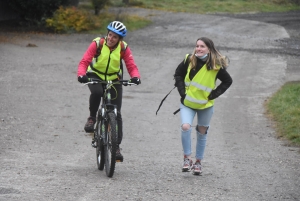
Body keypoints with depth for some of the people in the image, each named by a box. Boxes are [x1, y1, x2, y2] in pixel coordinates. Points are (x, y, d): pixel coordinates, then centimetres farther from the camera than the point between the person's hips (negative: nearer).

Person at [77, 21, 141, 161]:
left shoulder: (124, 48, -12)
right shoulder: (97, 44, -18)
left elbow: (131, 66, -13)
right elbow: (84, 61, -23)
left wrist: (135, 77, -35)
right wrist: (81, 74, -42)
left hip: (114, 79, 2)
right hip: (95, 75, -2)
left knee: (116, 113, -3)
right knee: (96, 92, -38)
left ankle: (116, 146, 5)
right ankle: (92, 118, -13)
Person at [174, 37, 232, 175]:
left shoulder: (216, 66, -12)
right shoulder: (189, 60, -8)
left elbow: (228, 81, 0)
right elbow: (178, 74, 8)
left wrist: (214, 94, -8)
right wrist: (182, 91, -4)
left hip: (205, 105, 0)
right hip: (188, 103, 0)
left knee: (202, 133, 11)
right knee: (185, 127, -20)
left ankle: (198, 162, 27)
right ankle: (187, 158, -5)